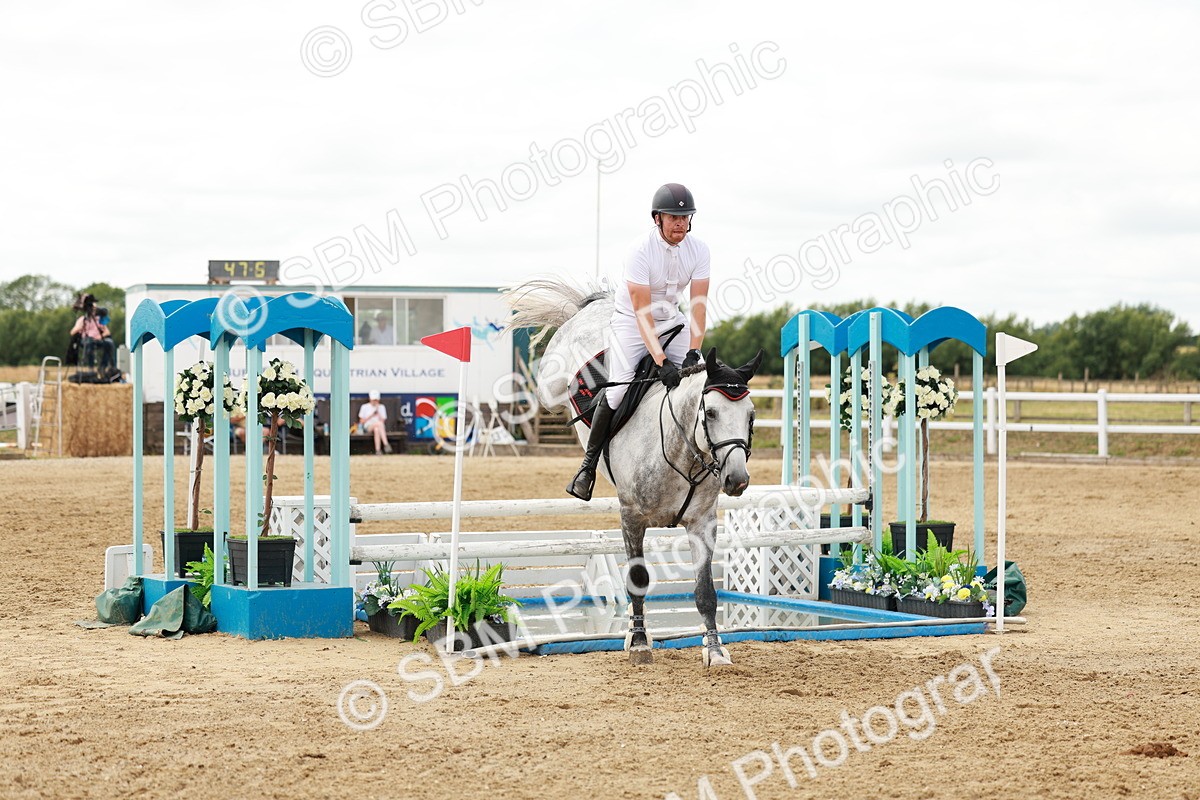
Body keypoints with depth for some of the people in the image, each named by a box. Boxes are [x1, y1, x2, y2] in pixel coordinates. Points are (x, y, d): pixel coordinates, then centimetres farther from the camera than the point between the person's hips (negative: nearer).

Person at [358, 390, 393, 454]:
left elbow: (383, 421, 3)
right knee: (379, 423, -37)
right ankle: (386, 444, -48)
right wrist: (371, 416, -6)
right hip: (367, 427, -2)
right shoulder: (364, 407, 8)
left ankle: (378, 450, -50)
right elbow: (361, 421, 4)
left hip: (378, 427, 2)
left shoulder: (382, 407, 14)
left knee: (376, 429, -39)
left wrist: (378, 412, -7)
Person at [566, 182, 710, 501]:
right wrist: (661, 361, -37)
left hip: (671, 319, 5)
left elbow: (698, 305, -14)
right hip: (630, 320, -5)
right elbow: (642, 311, -30)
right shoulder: (640, 249, -26)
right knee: (619, 389, -19)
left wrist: (693, 353, -26)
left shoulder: (698, 250, -12)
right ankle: (589, 463, -5)